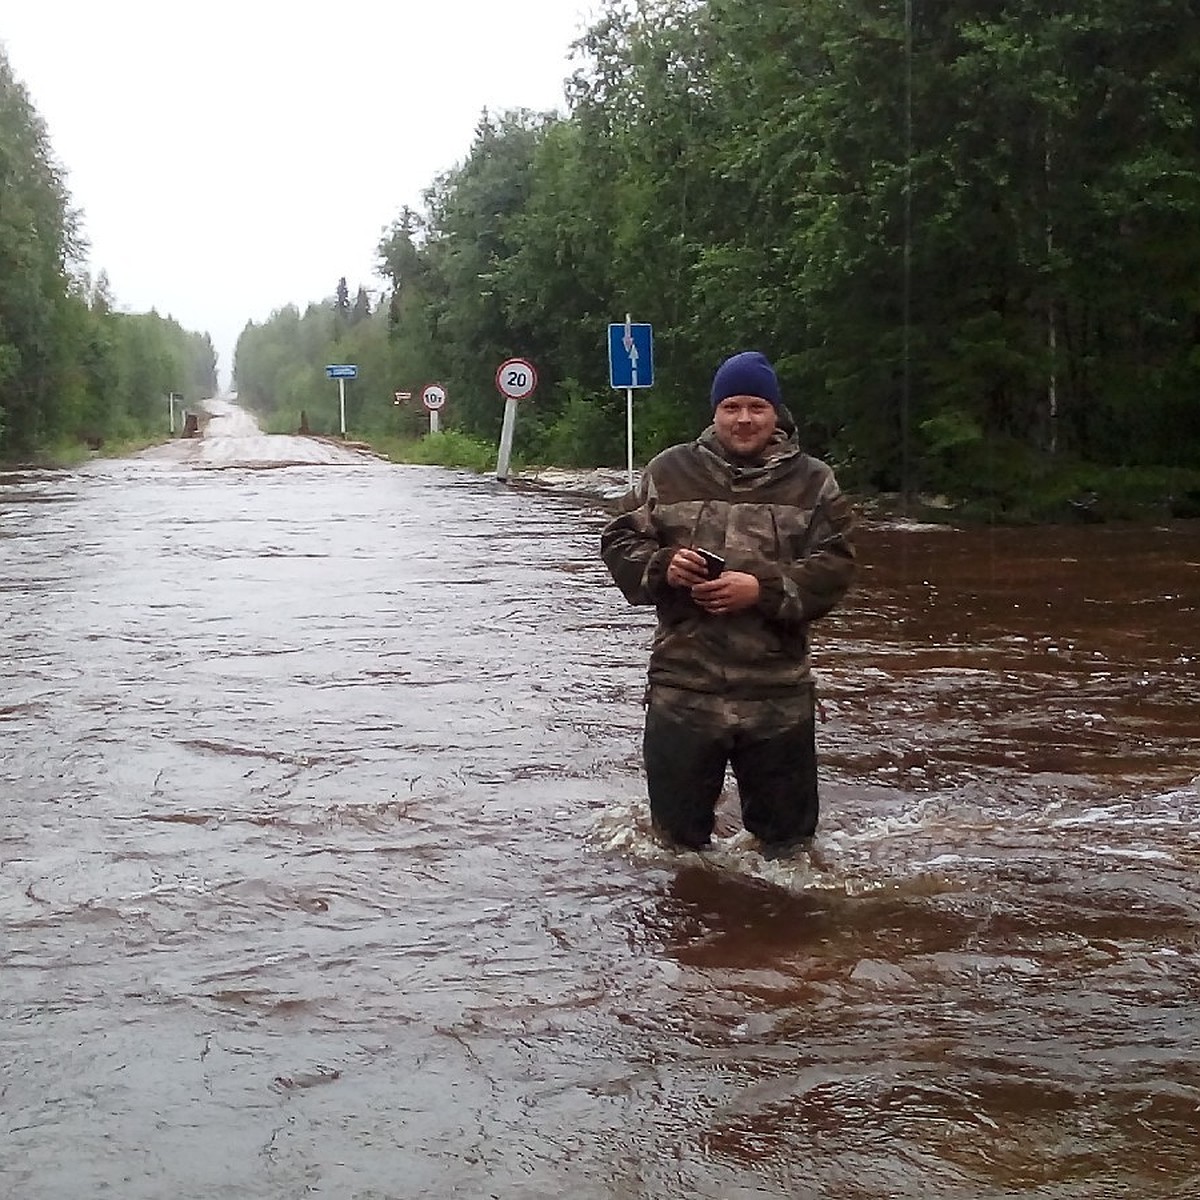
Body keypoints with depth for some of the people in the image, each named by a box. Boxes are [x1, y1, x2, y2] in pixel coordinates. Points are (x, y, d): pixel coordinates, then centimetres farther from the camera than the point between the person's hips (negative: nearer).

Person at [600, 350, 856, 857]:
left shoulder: (812, 481, 4)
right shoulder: (669, 471, 7)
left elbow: (834, 565, -4)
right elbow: (619, 540, 7)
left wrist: (764, 589, -19)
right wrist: (662, 566, -14)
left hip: (778, 694, 0)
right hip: (682, 687, 1)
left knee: (787, 840, 10)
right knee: (677, 831, 12)